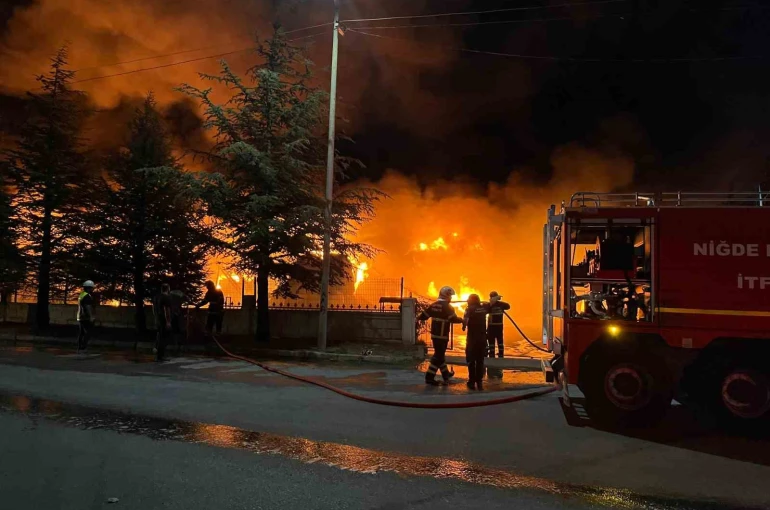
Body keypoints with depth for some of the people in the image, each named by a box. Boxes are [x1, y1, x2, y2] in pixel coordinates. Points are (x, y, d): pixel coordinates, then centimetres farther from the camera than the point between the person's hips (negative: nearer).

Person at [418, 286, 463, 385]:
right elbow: (453, 319, -23)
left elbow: (424, 314, 13)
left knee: (440, 353, 19)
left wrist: (418, 318, 32)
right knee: (438, 355, -2)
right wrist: (462, 320, -10)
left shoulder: (434, 305, 7)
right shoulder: (447, 306, -14)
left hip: (434, 334, 8)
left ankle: (446, 374, 34)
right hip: (442, 335, -8)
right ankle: (429, 377, -3)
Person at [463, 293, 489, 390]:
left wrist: (464, 326, -9)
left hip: (472, 338, -4)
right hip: (483, 338, 4)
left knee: (471, 360, 4)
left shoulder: (469, 309, -8)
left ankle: (472, 382, 3)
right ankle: (479, 382, 12)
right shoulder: (484, 308, 6)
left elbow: (465, 319, -25)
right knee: (480, 360, 12)